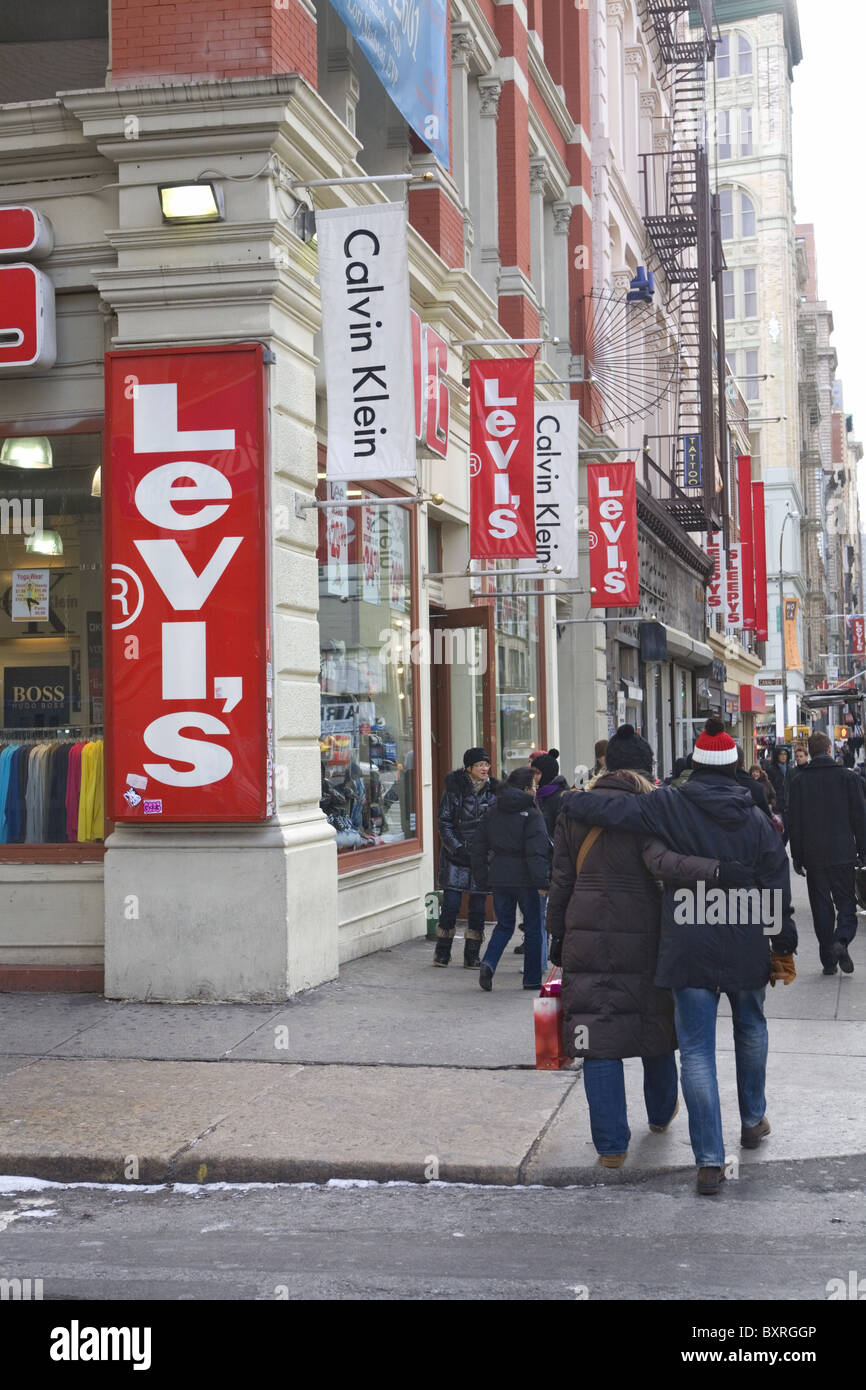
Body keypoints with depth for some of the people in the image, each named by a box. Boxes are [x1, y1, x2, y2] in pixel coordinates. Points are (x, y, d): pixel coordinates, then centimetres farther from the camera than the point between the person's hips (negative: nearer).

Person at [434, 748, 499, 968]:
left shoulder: (494, 789, 4)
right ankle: (442, 953, 10)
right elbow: (444, 823, -4)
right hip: (456, 856, -2)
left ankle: (472, 956, 11)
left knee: (478, 907, 3)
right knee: (451, 904, -5)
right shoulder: (454, 788, -5)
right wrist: (457, 848, -13)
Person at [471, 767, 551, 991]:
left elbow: (479, 846, 11)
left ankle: (488, 963, -9)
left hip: (499, 878, 5)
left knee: (504, 925, 15)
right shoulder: (532, 814, -10)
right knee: (533, 927, 8)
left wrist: (482, 878, 15)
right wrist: (542, 879, -18)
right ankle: (532, 979, 11)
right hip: (524, 880, -5)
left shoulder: (493, 813, 9)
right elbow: (537, 850, -18)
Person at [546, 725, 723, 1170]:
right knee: (655, 1023, 20)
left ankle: (611, 1145, -2)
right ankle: (661, 1112, 41)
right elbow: (661, 862, -25)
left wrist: (557, 938, 14)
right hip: (643, 937, -1)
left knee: (600, 1037, 1)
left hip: (588, 937, 1)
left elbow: (561, 880, 7)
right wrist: (717, 870, -33)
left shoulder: (576, 809, 5)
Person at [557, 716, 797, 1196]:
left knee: (696, 1049, 0)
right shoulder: (754, 816, -1)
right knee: (751, 1030, 27)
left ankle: (710, 1160, -4)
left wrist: (570, 802, 10)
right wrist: (783, 945, 10)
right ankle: (753, 1120, 43)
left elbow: (610, 810, -11)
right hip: (746, 948, 3)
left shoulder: (669, 805, -8)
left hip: (690, 949, -2)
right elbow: (777, 886, 2)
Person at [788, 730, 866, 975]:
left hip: (813, 856, 1)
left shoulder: (799, 782, -1)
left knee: (821, 906, 7)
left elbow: (794, 823, 1)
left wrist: (797, 857, 7)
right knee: (846, 902, 8)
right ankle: (841, 940, -18)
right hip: (842, 853, -1)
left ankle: (828, 959, 6)